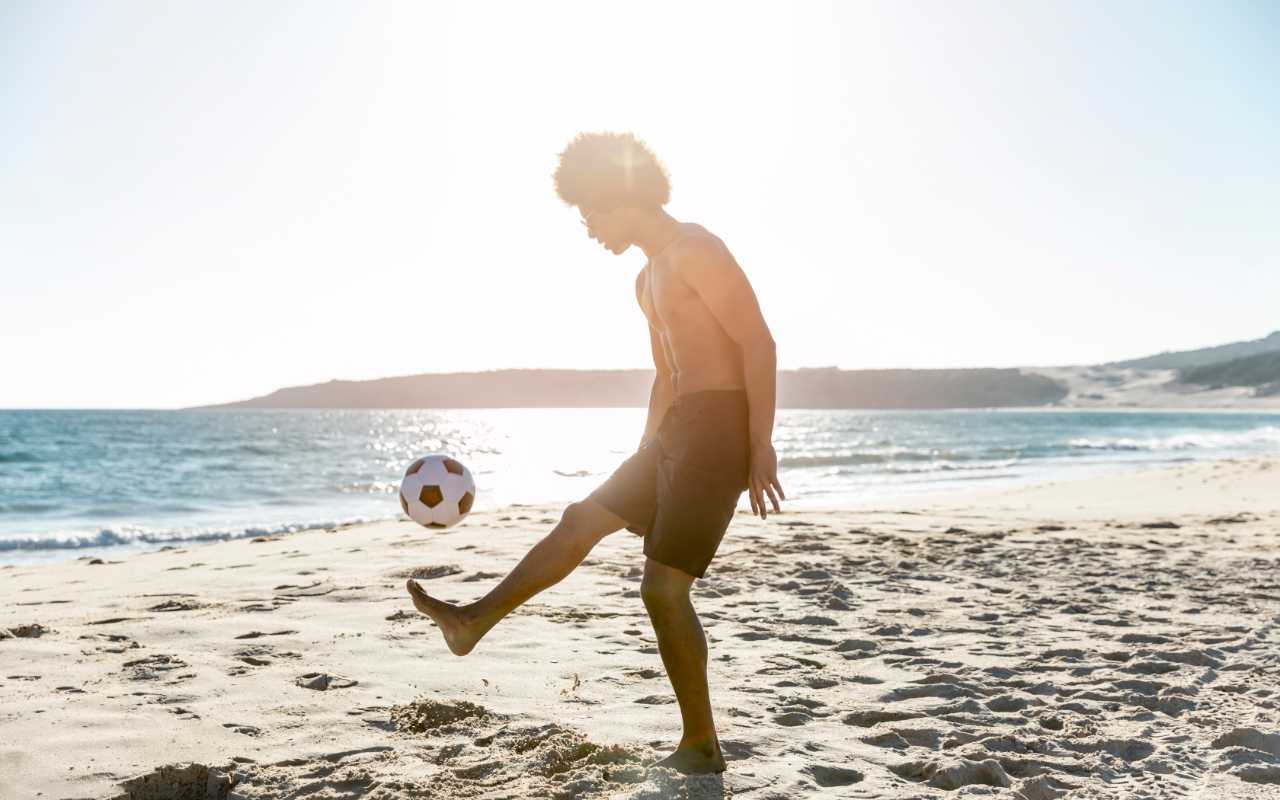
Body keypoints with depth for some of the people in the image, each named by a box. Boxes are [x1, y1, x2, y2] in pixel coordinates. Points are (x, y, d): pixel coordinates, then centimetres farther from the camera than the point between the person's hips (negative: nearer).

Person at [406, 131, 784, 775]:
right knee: (581, 521, 15)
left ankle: (700, 746, 3)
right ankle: (476, 619, 27)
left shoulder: (695, 250, -11)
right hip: (679, 429, 10)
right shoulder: (648, 280, 20)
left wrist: (761, 445, -21)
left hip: (719, 428, -10)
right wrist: (642, 464, 27)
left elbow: (759, 343, -17)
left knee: (663, 588, -10)